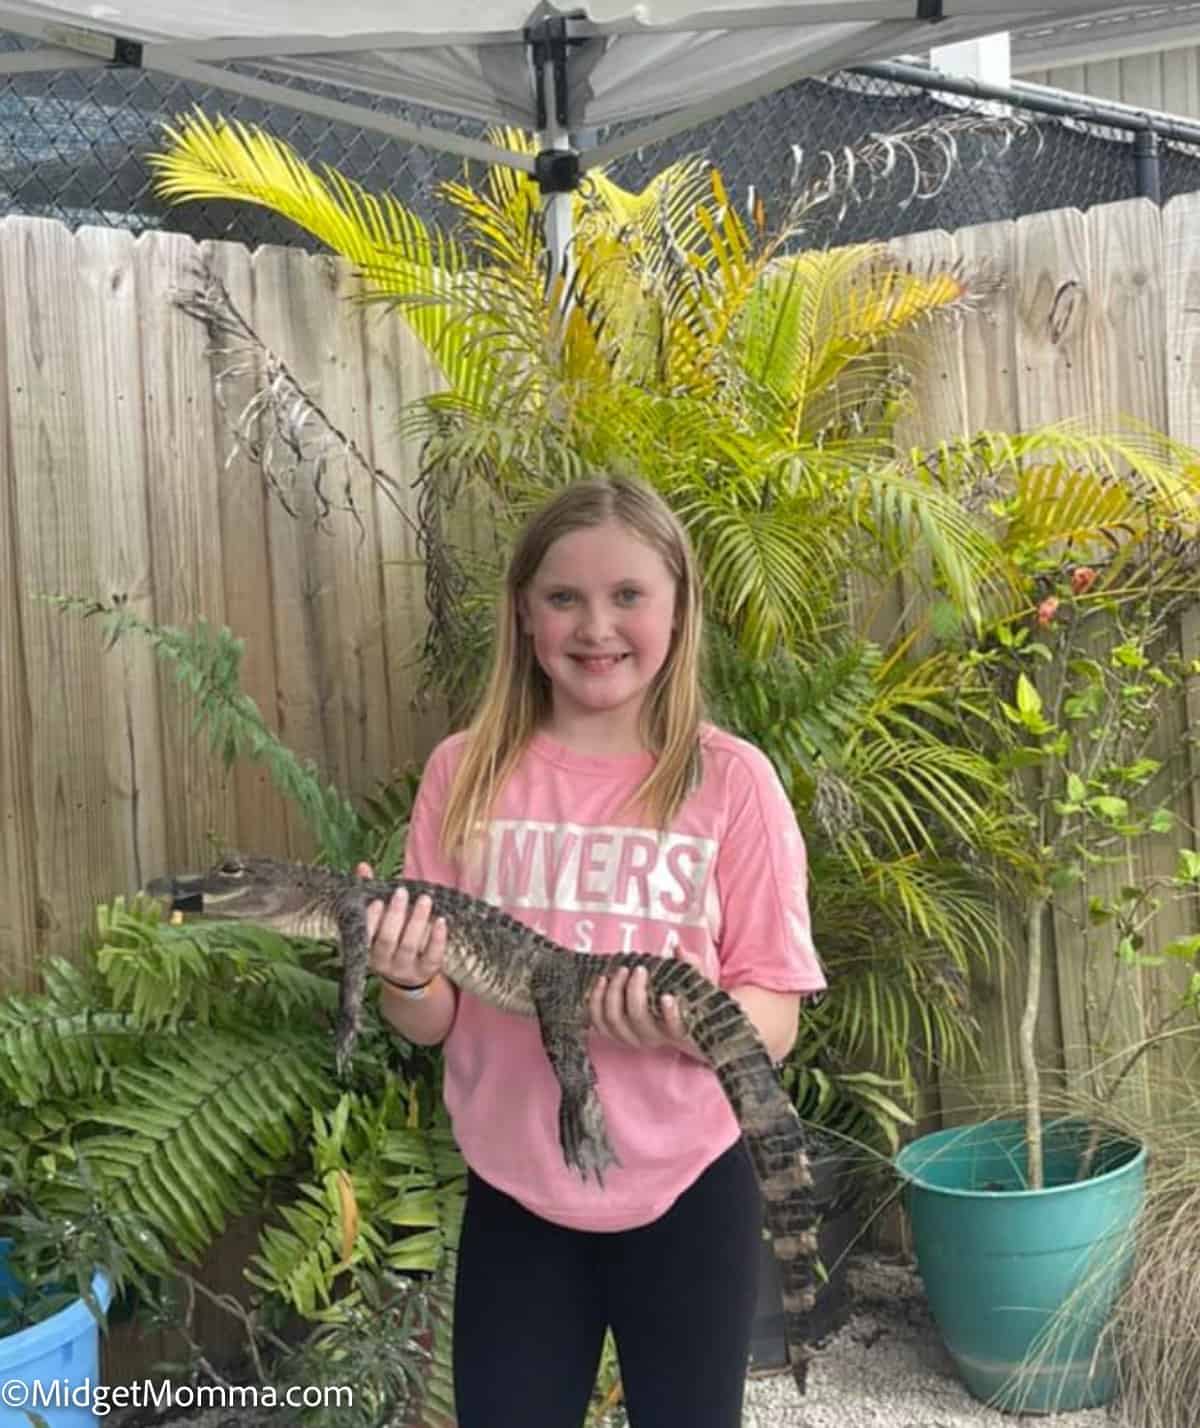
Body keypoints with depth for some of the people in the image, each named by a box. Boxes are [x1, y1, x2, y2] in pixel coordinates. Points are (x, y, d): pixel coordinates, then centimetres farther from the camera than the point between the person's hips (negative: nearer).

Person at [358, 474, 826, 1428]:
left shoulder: (732, 780, -8)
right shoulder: (466, 772, -3)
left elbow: (775, 1021, -6)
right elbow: (430, 1022, 2)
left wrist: (687, 1021, -27)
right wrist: (405, 980, -20)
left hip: (688, 1191, -1)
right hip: (514, 1193, 1)